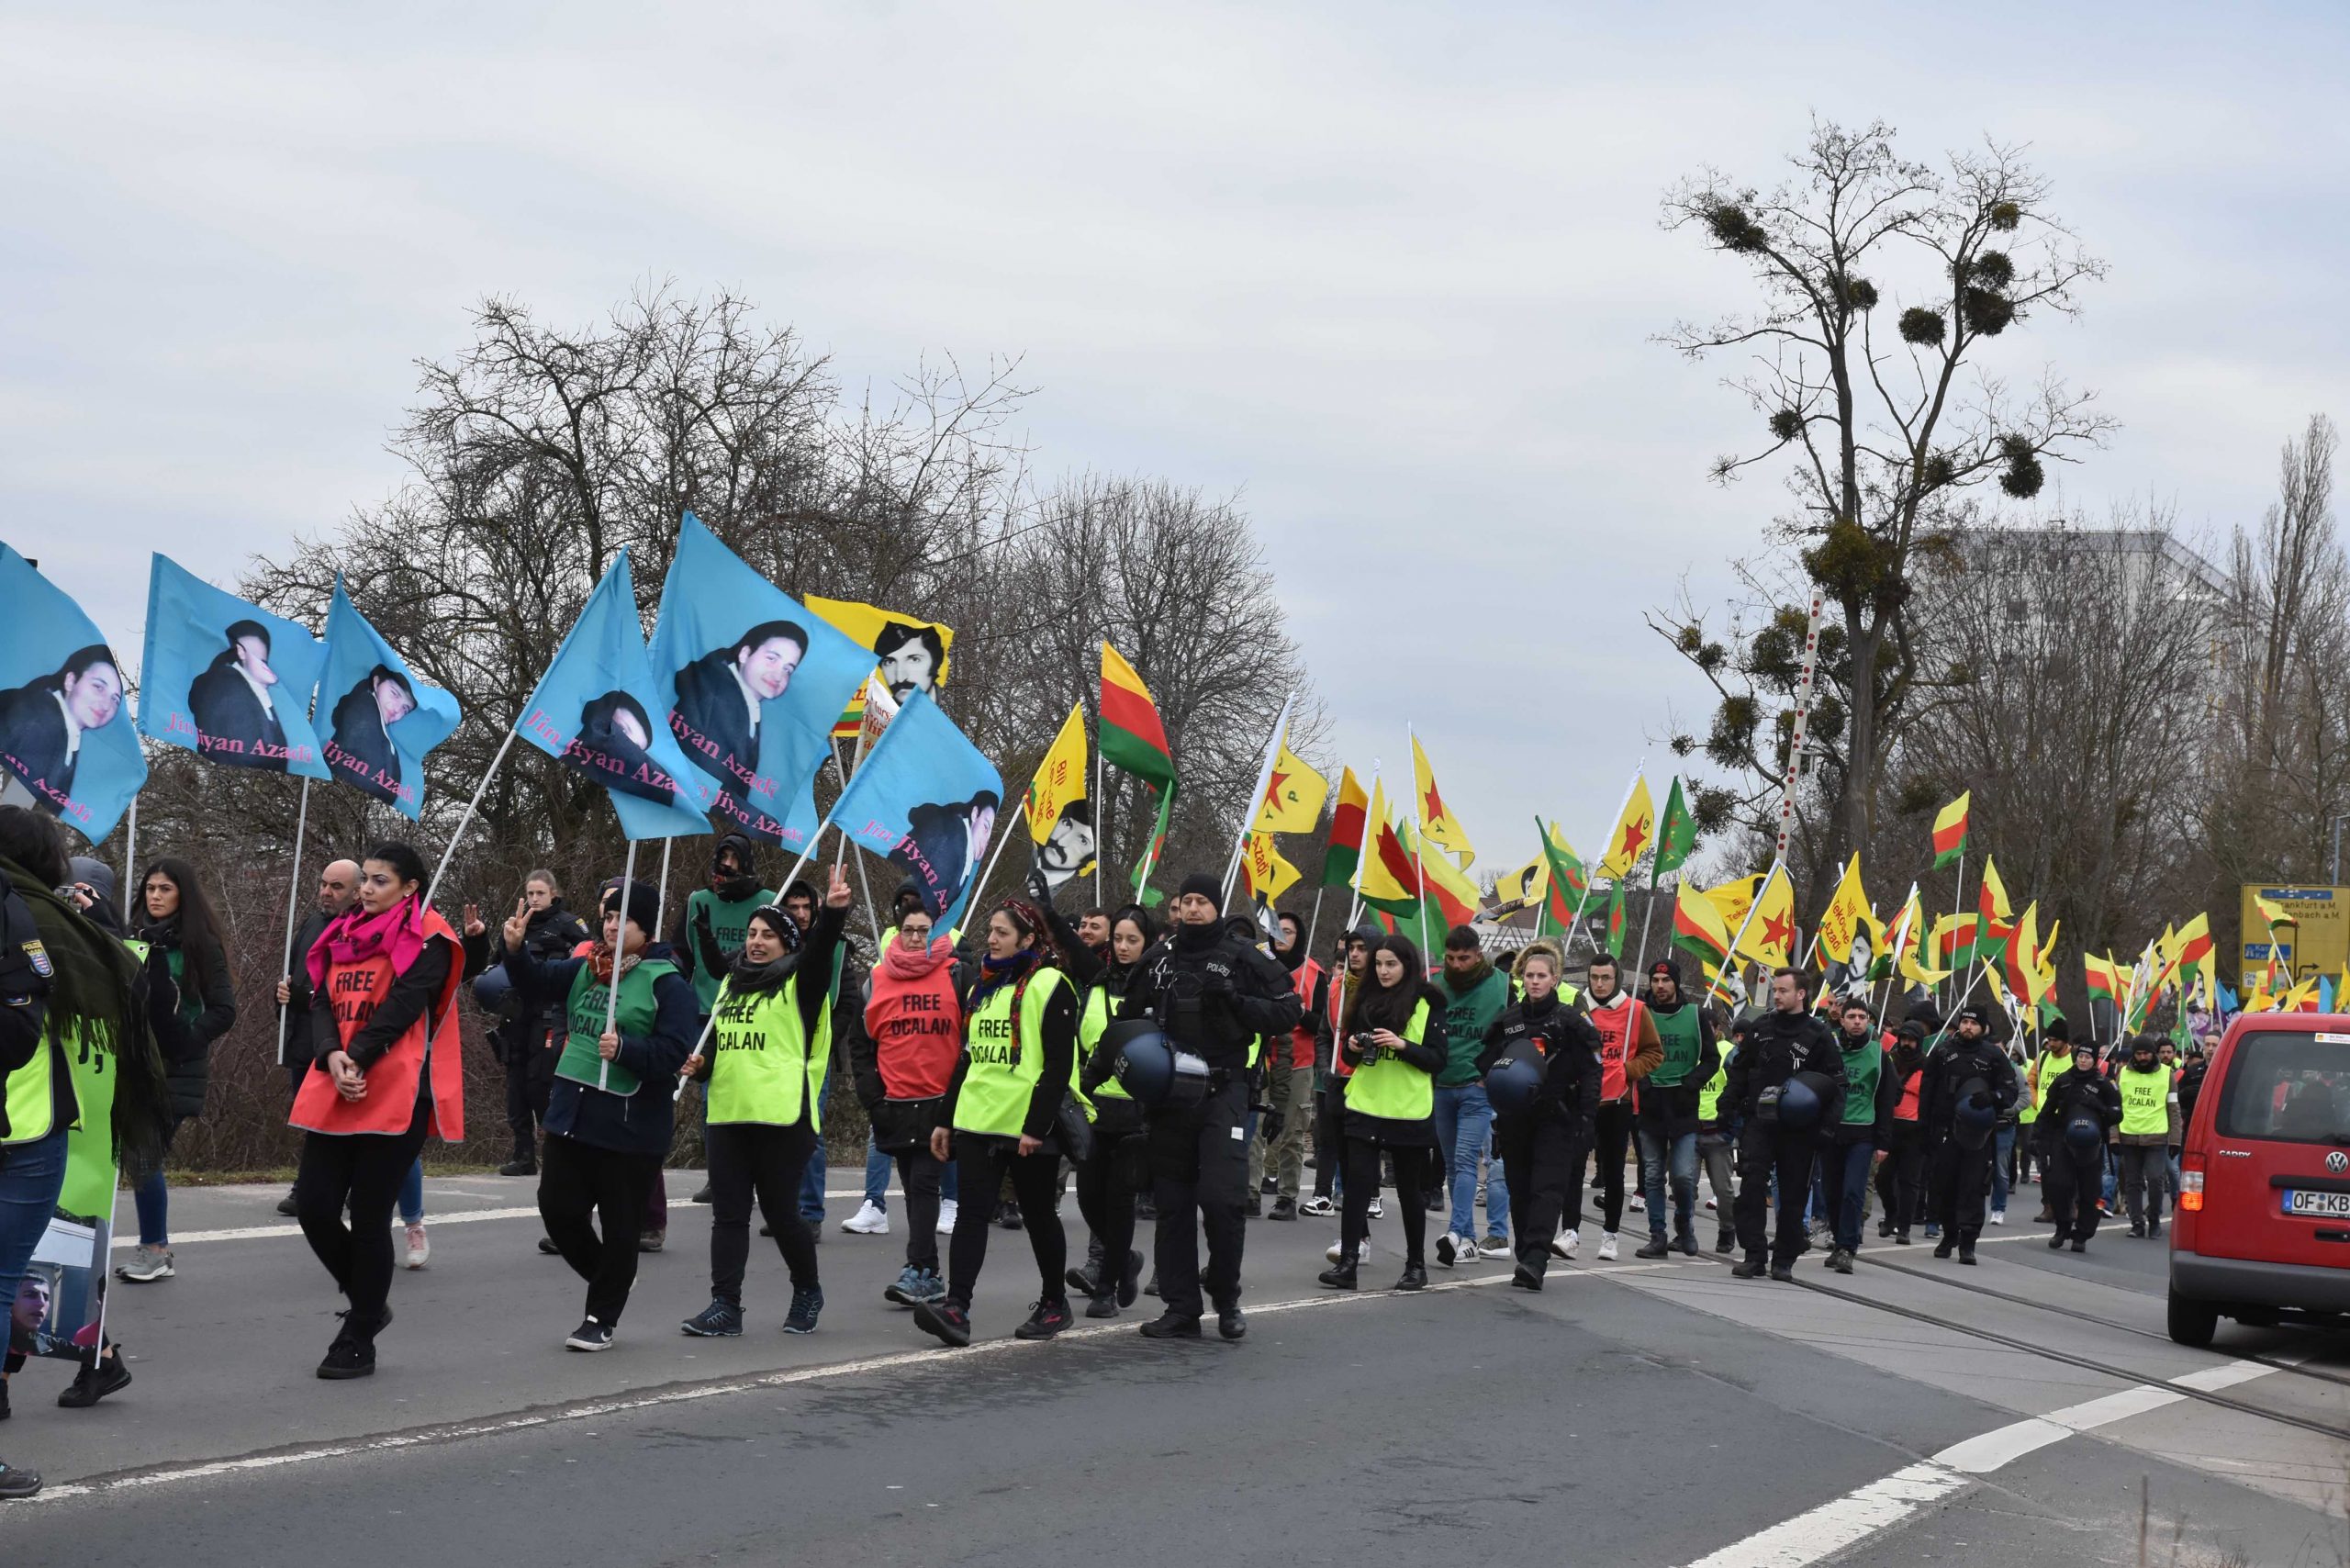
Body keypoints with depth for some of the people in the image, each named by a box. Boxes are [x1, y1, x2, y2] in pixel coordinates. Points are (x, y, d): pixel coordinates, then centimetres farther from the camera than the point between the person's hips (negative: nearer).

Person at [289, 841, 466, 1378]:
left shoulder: (426, 939, -2)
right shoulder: (344, 934, 16)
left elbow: (403, 1004, -13)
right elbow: (323, 1003, 7)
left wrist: (358, 1059, -19)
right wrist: (333, 1056, -11)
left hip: (396, 1093, -6)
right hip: (334, 1092, 6)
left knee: (368, 1216, -2)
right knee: (314, 1206, 0)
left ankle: (358, 1342, 10)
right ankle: (368, 1303, 24)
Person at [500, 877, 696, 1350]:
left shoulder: (667, 983, -11)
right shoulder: (584, 969, 10)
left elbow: (672, 1054, -16)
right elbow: (538, 983, 7)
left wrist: (624, 1049, -29)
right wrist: (514, 949, -11)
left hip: (631, 1126, -6)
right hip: (572, 1112, 6)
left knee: (620, 1227, 4)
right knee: (558, 1209, 9)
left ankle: (602, 1318, 19)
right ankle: (607, 1277, 34)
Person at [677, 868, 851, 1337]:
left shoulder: (800, 983, 0)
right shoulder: (731, 983, 18)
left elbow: (819, 950, -20)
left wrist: (833, 912, -37)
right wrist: (700, 1062, 5)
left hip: (783, 1116, -6)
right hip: (727, 1113, 6)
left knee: (780, 1211, 0)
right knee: (728, 1213, 3)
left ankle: (807, 1291, 21)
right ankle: (725, 1305, 3)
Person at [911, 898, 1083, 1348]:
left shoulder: (1049, 986, -7)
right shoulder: (982, 985, 16)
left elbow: (1059, 1064, -12)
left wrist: (1036, 1126, -18)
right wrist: (945, 1119, 18)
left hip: (1029, 1127, -6)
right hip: (977, 1121, 6)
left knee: (1039, 1215, 7)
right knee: (973, 1213, -6)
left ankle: (1054, 1303, 24)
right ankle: (956, 1309, -15)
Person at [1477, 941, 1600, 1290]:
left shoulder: (1572, 1021, -1)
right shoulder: (1506, 1021, 10)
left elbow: (1590, 1074, -4)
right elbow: (1485, 1066, 15)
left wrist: (1585, 1119, -12)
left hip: (1557, 1119, -4)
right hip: (1514, 1119, 4)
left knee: (1547, 1189, -12)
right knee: (1520, 1191, 7)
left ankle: (1534, 1261, -22)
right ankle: (1527, 1257, 16)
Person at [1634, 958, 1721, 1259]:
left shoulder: (1696, 1016, 5)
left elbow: (1712, 1059, 7)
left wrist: (1689, 1083, -7)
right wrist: (1642, 1082, -9)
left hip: (1683, 1108, -1)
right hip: (1649, 1106, 1)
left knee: (1684, 1175, -7)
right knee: (1653, 1175, 4)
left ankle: (1685, 1226, 17)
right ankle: (1657, 1236, 10)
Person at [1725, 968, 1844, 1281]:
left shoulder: (1818, 1035, 0)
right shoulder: (1759, 1029, 10)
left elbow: (1834, 1082, -1)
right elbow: (1739, 1070, 17)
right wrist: (1729, 1103, 5)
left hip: (1798, 1129, -2)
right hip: (1759, 1122, 2)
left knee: (1793, 1194, 4)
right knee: (1752, 1186, -10)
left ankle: (1784, 1260, 13)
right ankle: (1754, 1255, -6)